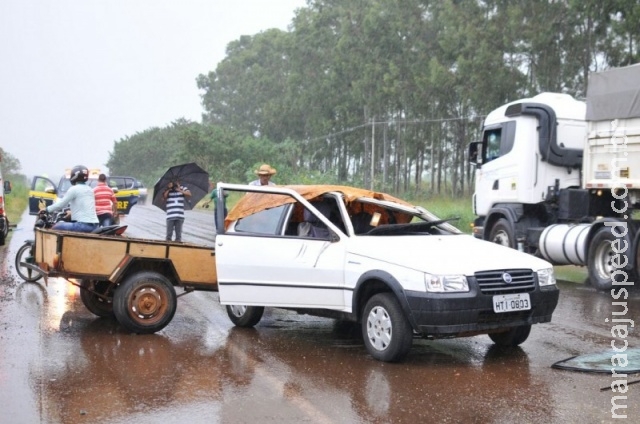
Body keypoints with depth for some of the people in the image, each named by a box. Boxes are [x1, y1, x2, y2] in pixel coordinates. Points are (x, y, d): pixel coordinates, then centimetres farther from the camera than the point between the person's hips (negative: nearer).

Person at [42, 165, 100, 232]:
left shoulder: (74, 189, -5)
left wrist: (47, 209, 12)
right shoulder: (89, 189, 17)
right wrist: (71, 211, 42)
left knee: (56, 227, -1)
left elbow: (61, 204, -1)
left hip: (83, 225, -8)